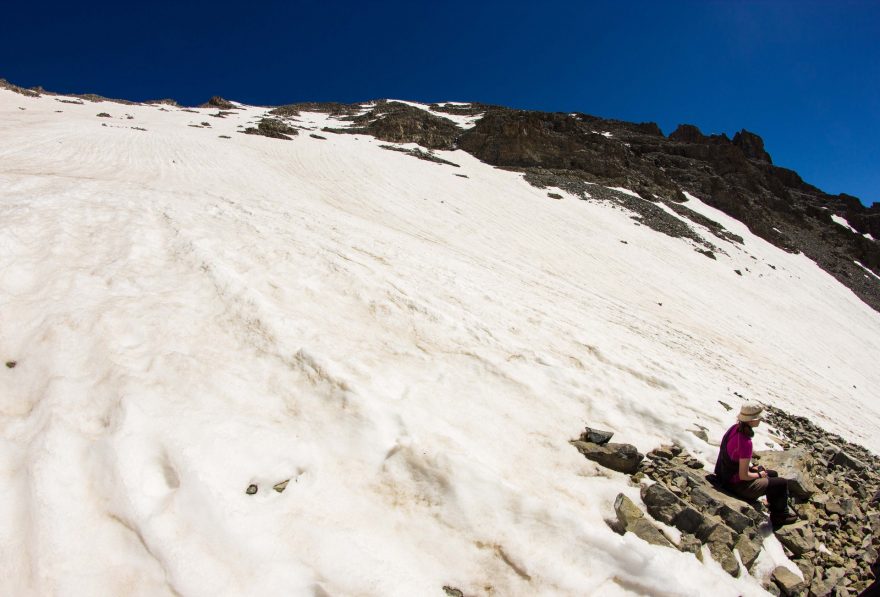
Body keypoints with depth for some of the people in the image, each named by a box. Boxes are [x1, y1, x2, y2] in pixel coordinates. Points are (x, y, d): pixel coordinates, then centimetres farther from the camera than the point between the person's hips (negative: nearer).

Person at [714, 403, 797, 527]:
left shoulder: (734, 429, -6)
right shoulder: (745, 442, -33)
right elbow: (744, 476, -26)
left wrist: (752, 467, 10)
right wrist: (759, 474, -7)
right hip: (738, 485, -9)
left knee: (773, 474, 26)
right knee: (782, 483, 7)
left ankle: (776, 512, 42)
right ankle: (780, 516, 31)